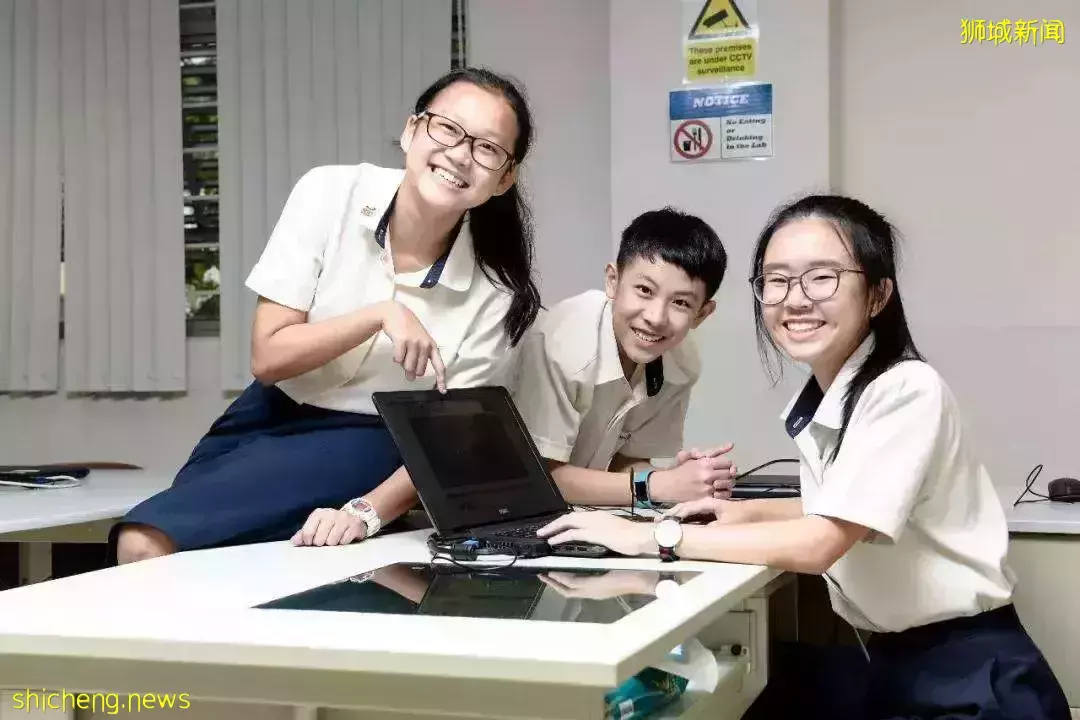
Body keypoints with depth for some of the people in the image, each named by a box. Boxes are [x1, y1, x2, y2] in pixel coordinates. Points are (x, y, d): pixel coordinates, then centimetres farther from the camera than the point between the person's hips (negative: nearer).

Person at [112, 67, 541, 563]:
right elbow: (267, 358, -10)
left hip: (362, 445, -3)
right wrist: (381, 315, -24)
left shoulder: (492, 291, -14)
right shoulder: (330, 193, -12)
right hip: (269, 417, 4)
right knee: (136, 541, -13)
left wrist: (367, 512, -29)